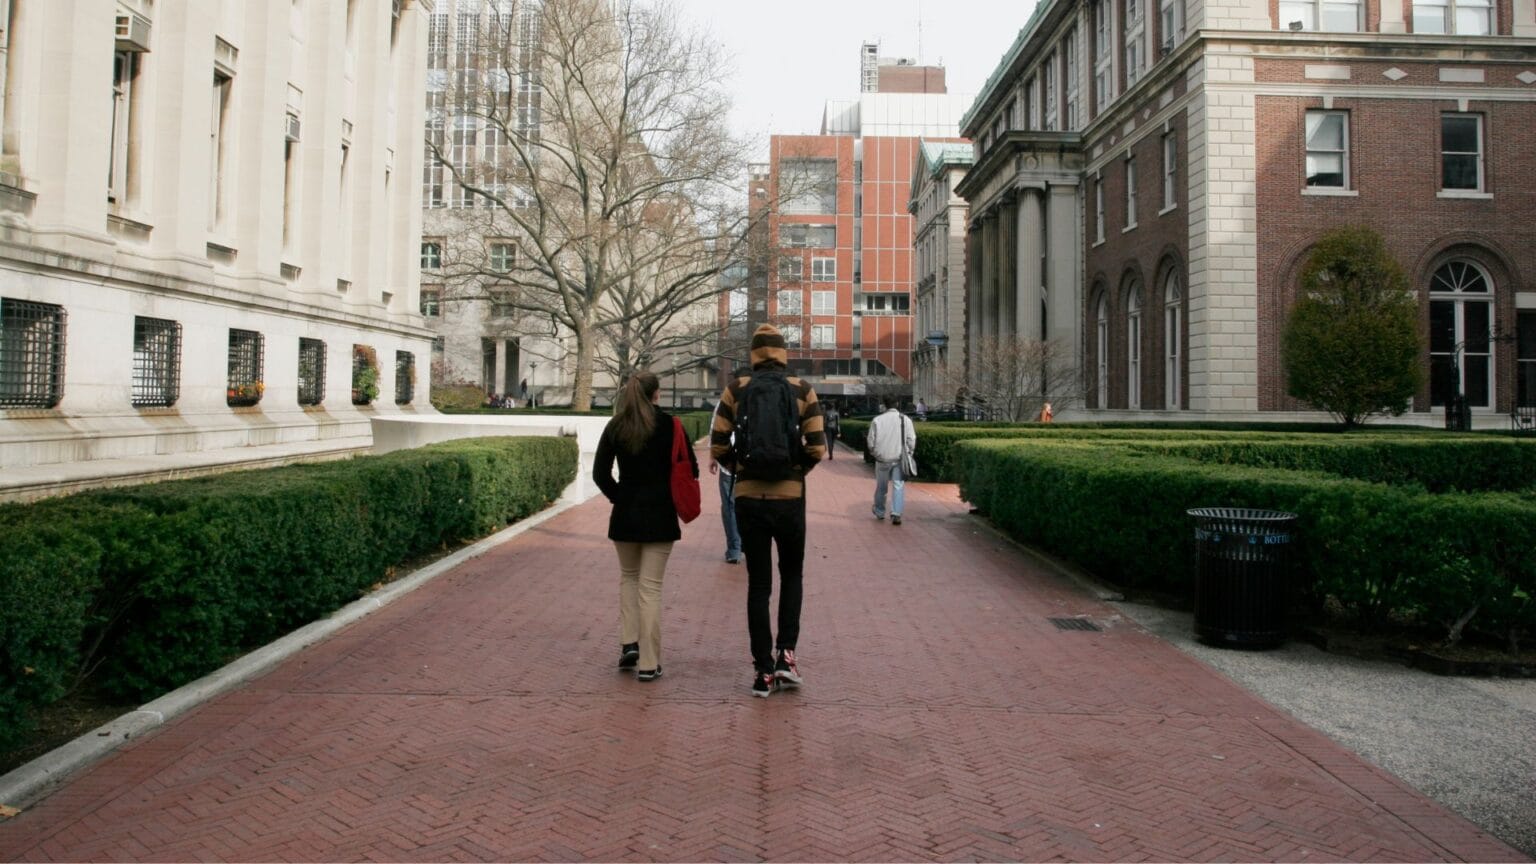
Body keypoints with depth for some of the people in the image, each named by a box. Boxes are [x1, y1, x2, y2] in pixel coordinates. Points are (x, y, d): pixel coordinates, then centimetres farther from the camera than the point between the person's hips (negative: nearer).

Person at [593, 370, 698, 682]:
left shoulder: (615, 427, 0)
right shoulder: (668, 425, -6)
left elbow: (600, 473, -2)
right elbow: (690, 469, -4)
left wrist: (620, 498, 7)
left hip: (625, 514, 2)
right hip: (660, 515, -2)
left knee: (628, 577, 22)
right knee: (650, 586, 2)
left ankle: (629, 643, 11)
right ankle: (648, 663, 3)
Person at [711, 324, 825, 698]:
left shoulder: (736, 389, 0)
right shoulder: (802, 390, -2)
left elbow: (718, 445, -2)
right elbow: (817, 447, -7)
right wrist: (796, 470, 10)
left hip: (749, 498, 1)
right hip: (790, 496, 0)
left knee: (758, 584, 9)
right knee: (792, 575, 20)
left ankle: (763, 671, 11)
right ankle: (786, 654, 9)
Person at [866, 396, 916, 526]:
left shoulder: (877, 420, -4)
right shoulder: (905, 419, -2)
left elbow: (871, 442, -1)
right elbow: (911, 441, -2)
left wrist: (874, 453, 17)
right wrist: (907, 454, 13)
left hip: (882, 458, 1)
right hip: (900, 459, 0)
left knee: (881, 486, 16)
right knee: (898, 486, 1)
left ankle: (879, 512, 32)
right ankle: (896, 514, -10)